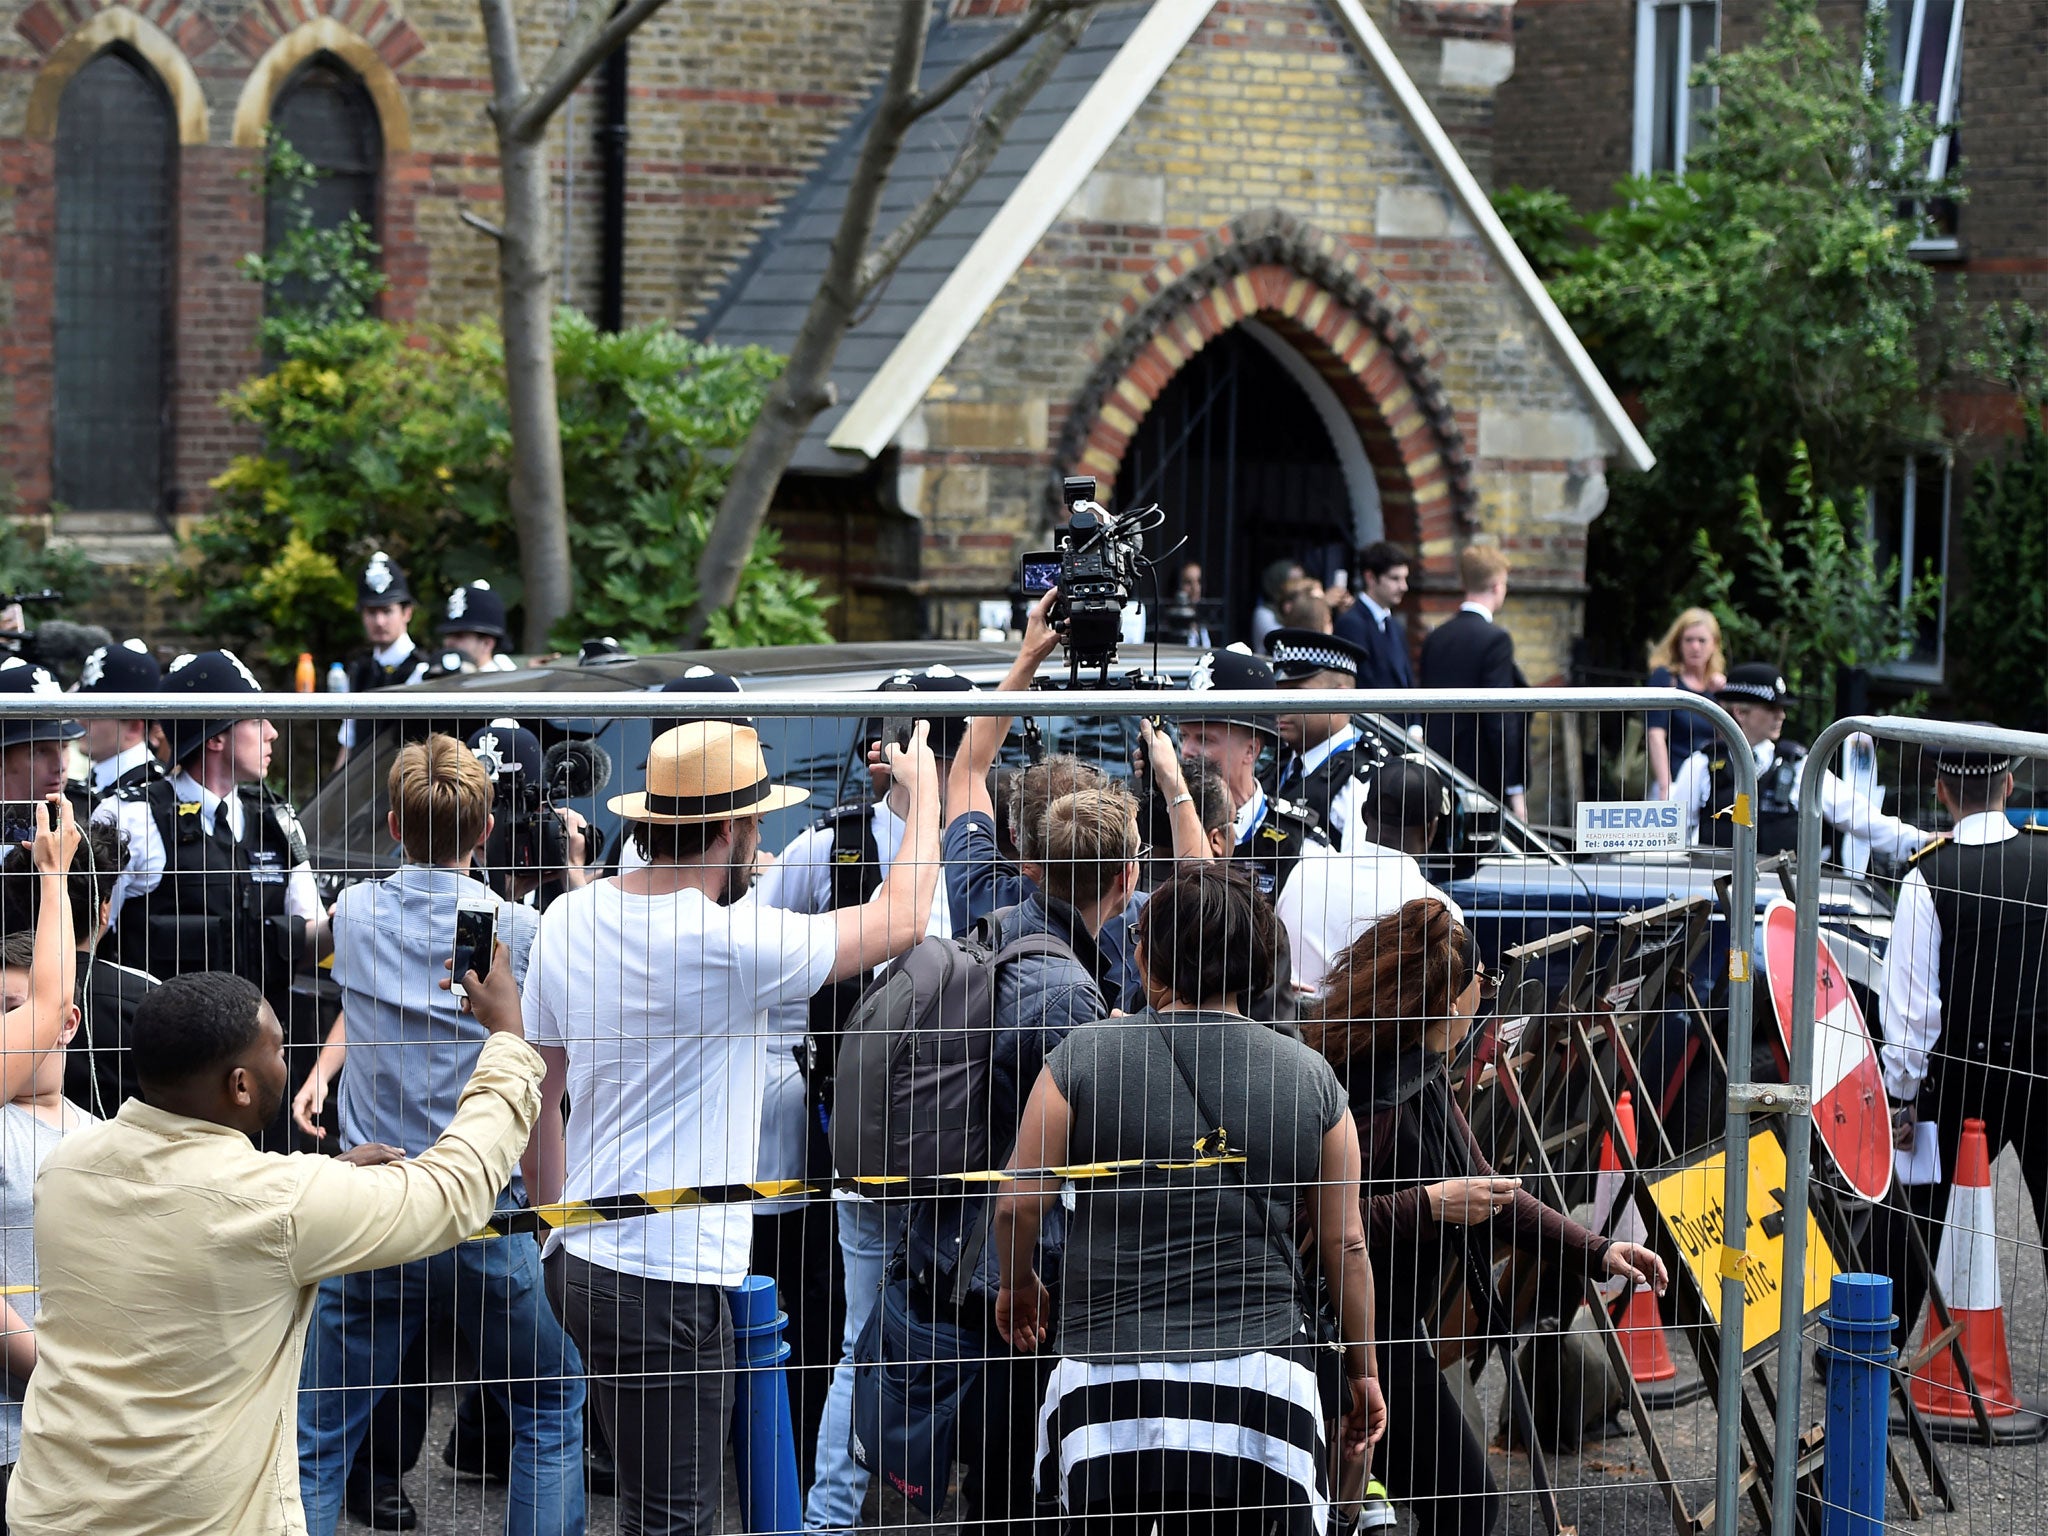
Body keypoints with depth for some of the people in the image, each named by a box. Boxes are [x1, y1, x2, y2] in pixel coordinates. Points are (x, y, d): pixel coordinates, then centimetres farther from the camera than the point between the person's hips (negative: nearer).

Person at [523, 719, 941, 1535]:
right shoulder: (729, 942, -17)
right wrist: (923, 789, 10)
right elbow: (899, 921, -5)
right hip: (671, 1283, -8)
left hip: (585, 1261, 8)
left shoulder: (568, 918, 4)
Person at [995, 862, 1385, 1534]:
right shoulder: (1308, 1076, 5)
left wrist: (1019, 1285, 24)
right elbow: (1345, 1242, 10)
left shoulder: (1086, 1054, 0)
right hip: (1262, 1376, 1)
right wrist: (1362, 1369, 22)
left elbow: (1018, 1203, 3)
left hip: (1109, 1377, -1)